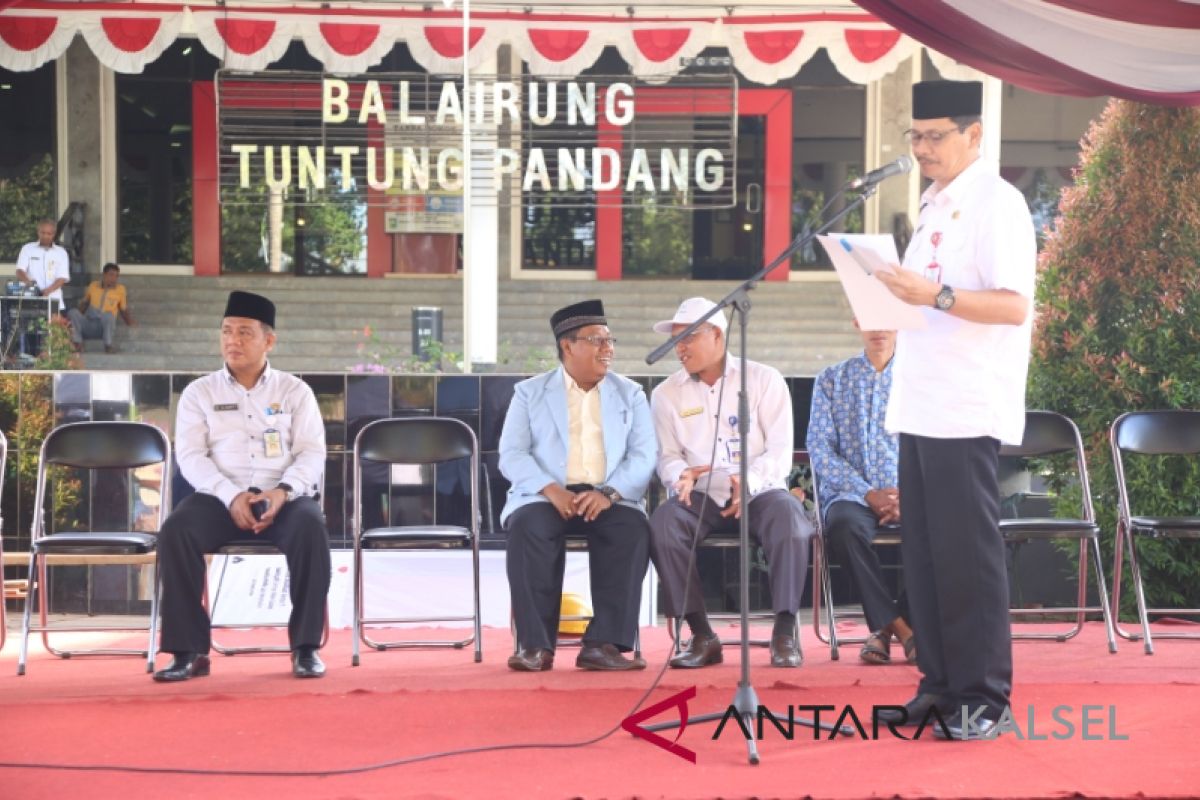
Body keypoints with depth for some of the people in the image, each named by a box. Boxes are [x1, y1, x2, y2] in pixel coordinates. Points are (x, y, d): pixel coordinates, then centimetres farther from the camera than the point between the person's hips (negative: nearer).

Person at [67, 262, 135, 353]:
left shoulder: (120, 289, 3)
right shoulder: (93, 286, 7)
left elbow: (124, 310, 12)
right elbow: (84, 303, 20)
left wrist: (130, 322, -1)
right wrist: (78, 318, 11)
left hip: (105, 325, -2)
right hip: (88, 327, 2)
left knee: (109, 315, -37)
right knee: (73, 312, -25)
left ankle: (108, 345, -24)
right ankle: (78, 344, -27)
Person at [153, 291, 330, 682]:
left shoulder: (294, 391, 12)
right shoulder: (199, 392, 12)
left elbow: (312, 453, 3)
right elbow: (190, 455, 1)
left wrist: (283, 491, -18)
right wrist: (231, 497, -17)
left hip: (283, 498, -1)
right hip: (220, 497, 1)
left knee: (310, 525, -34)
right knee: (175, 531, -30)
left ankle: (306, 647, -24)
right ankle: (189, 650, -22)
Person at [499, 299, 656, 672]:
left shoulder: (630, 394, 16)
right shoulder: (529, 392, 12)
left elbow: (643, 456, 4)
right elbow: (512, 455, 1)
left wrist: (608, 493, -15)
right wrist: (552, 491, -18)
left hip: (610, 499, 1)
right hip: (546, 496, -1)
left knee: (633, 528, -32)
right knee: (528, 526, -34)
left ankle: (605, 642, -30)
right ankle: (535, 644, -28)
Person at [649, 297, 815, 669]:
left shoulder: (764, 380, 4)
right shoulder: (667, 394, 12)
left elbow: (779, 450, -4)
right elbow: (668, 456, 8)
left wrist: (750, 482, -25)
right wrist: (681, 475, -18)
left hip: (760, 491, -2)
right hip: (702, 496, 2)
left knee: (789, 518, -36)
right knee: (662, 522, -31)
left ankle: (784, 632, -27)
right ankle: (702, 635, -24)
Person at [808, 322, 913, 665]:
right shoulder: (831, 379, 12)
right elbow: (819, 447, 2)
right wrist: (868, 494, -11)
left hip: (909, 494, 1)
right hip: (851, 492, -1)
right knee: (844, 524, -37)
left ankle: (885, 628, -18)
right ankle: (899, 627, -26)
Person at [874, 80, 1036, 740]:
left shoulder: (996, 203, -9)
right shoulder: (935, 204, 17)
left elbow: (1014, 306, -18)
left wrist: (935, 295, -28)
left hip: (967, 410, -9)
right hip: (921, 406, 9)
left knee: (967, 554, -4)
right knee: (923, 552, 11)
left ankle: (983, 696, 5)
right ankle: (941, 682, 21)